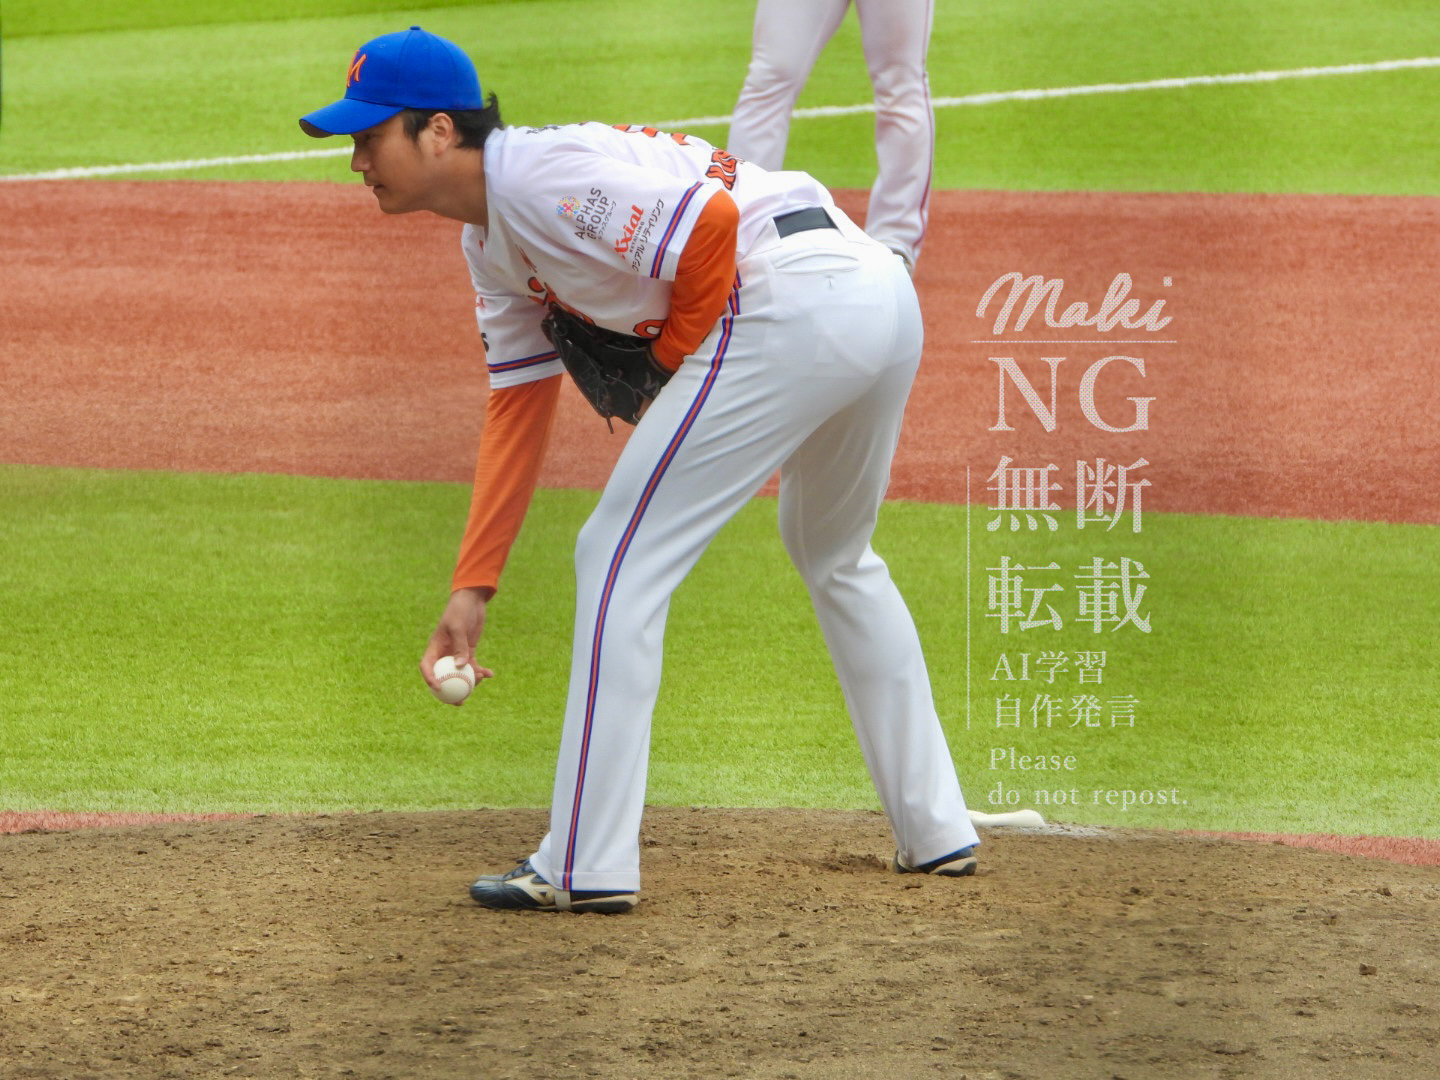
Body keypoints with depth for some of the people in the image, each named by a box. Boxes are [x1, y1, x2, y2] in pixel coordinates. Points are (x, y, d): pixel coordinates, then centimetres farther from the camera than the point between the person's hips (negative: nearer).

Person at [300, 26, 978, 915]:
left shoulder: (536, 177, -10)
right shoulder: (491, 240, 20)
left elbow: (711, 222, -18)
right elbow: (519, 407, 20)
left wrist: (671, 358, -2)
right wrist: (474, 586, 12)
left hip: (794, 298, -11)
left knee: (620, 559, -3)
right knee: (837, 561, 31)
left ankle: (587, 867, -1)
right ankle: (937, 831, 35)